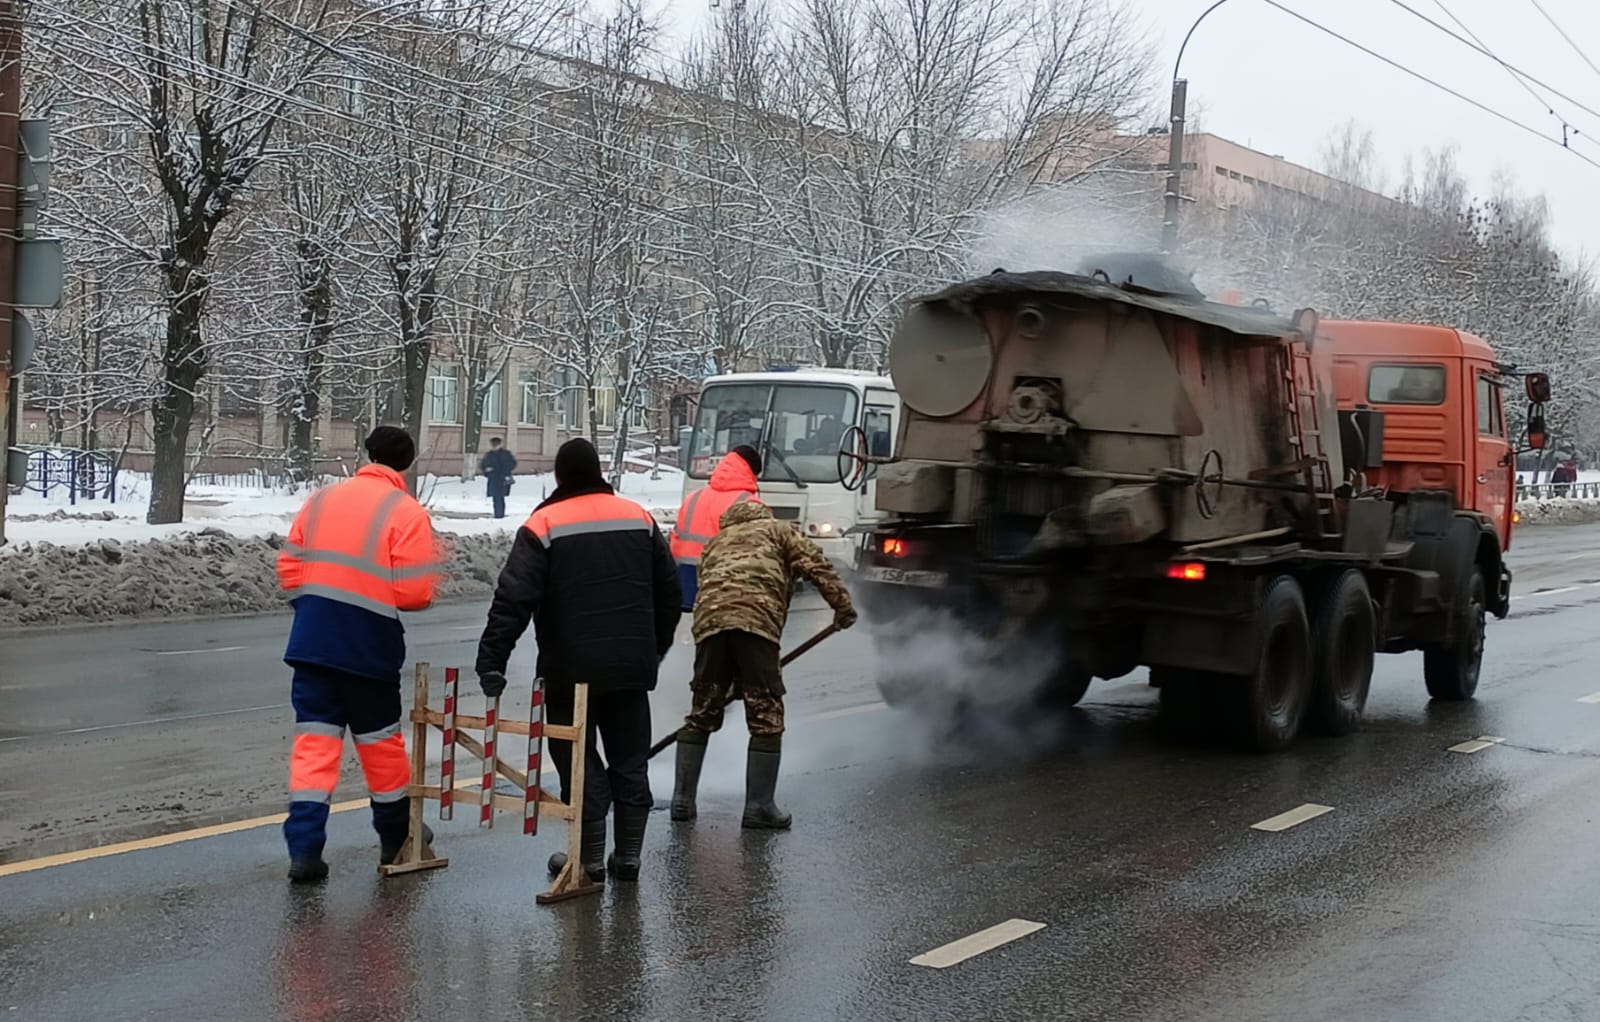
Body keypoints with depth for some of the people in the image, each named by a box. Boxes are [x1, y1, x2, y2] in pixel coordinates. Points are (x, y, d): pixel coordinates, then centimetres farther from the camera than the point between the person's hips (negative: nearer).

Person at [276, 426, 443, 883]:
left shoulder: (321, 499, 6)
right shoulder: (406, 512, -9)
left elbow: (289, 565, 7)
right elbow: (415, 593, -13)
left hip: (312, 639, 3)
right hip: (370, 644, -3)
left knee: (314, 738, 5)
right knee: (379, 739, 13)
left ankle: (304, 847, -3)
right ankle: (395, 836, 29)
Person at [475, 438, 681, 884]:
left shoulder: (544, 524, -7)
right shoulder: (639, 517, 7)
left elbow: (514, 598, -15)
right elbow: (668, 592, 13)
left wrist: (492, 660, -13)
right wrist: (656, 647, 24)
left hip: (572, 668, -4)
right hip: (633, 665, 4)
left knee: (578, 759, 7)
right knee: (630, 759, 13)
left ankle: (590, 857, 8)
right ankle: (628, 854, 17)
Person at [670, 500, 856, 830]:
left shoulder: (716, 543, 37)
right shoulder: (776, 530, 26)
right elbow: (815, 565, 8)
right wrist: (842, 605, 6)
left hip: (709, 620, 4)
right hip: (757, 620, -4)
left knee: (702, 714, 15)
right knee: (766, 719, 2)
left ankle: (682, 800, 17)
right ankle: (759, 807, 1)